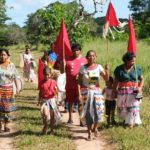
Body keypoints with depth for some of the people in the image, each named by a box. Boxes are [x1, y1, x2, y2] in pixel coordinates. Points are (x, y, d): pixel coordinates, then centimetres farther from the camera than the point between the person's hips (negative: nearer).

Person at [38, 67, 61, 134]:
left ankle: (51, 128, 29)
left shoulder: (53, 82, -2)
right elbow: (40, 92, 8)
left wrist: (55, 89, -19)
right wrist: (39, 100, -3)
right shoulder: (41, 82, 0)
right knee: (45, 114, -21)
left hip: (52, 100, 1)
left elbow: (55, 93, 2)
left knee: (53, 115, 5)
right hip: (44, 100, -1)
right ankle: (45, 126, 5)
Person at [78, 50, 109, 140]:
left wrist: (107, 70, -22)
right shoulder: (83, 68, -4)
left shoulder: (99, 67, -2)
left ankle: (95, 128, 24)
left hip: (96, 92, 1)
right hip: (86, 92, -1)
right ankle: (89, 133, 14)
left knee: (98, 110, -6)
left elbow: (106, 79, -6)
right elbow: (79, 82, -3)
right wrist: (79, 93, -10)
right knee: (88, 112, 1)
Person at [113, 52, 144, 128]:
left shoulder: (137, 69, -1)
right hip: (123, 92, 0)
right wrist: (114, 91, 4)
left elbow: (141, 79, 7)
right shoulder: (119, 69, -3)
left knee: (133, 107, 1)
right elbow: (116, 81, 3)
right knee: (122, 108, 9)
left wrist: (140, 87, -8)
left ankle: (130, 122, 14)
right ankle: (125, 119, 34)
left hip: (134, 92, 0)